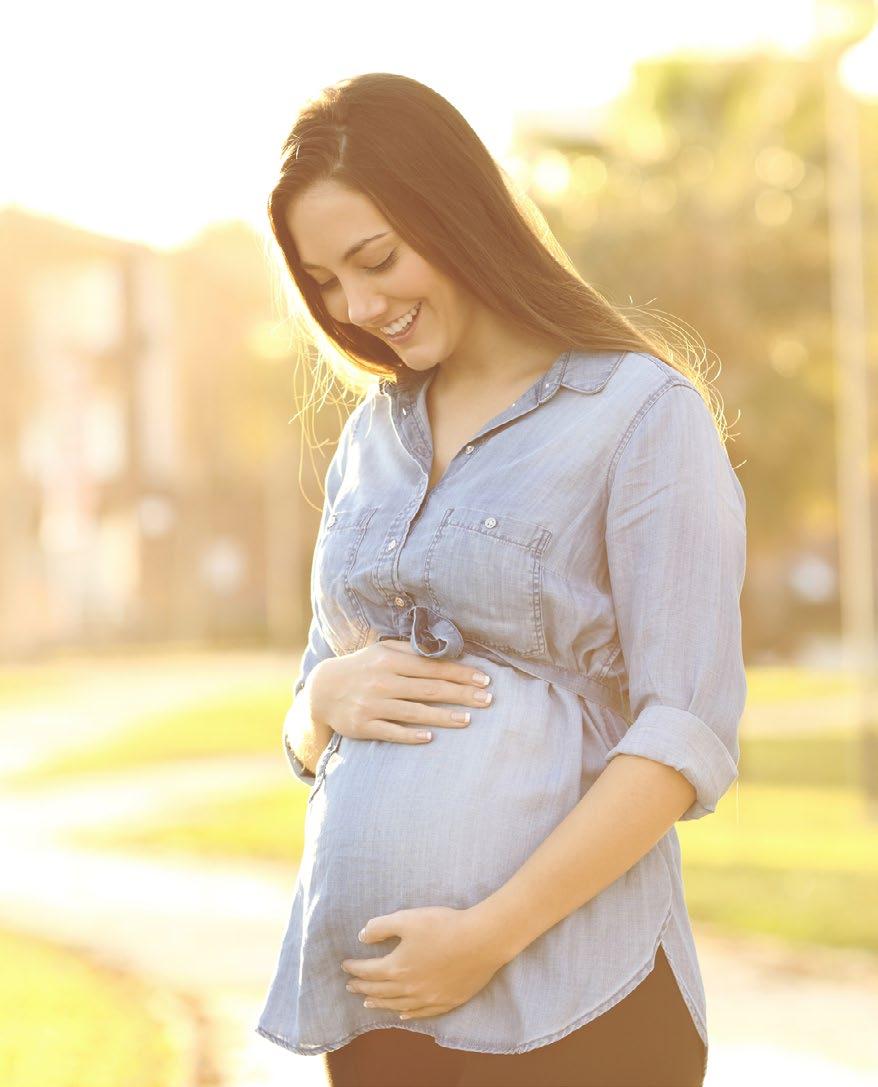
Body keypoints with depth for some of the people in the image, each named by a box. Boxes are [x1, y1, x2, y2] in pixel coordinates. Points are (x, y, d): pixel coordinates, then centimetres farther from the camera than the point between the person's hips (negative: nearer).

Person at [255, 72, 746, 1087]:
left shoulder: (641, 411, -5)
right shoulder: (372, 437, 13)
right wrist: (328, 697, -5)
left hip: (561, 995, -5)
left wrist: (491, 936, -17)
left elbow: (688, 737, -12)